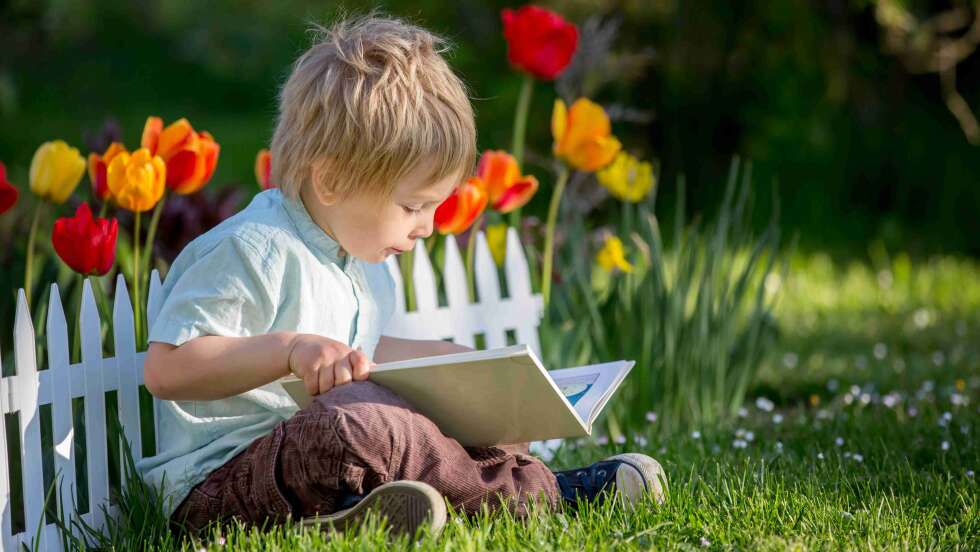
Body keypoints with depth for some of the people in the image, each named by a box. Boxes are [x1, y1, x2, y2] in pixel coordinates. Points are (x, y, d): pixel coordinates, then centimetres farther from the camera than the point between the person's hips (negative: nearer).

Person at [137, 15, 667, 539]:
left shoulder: (360, 265, 17)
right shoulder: (254, 251, -17)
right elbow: (165, 369, -24)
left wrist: (444, 358, 28)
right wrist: (291, 350, -32)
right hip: (218, 476, -10)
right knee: (353, 431, -37)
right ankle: (533, 490, -18)